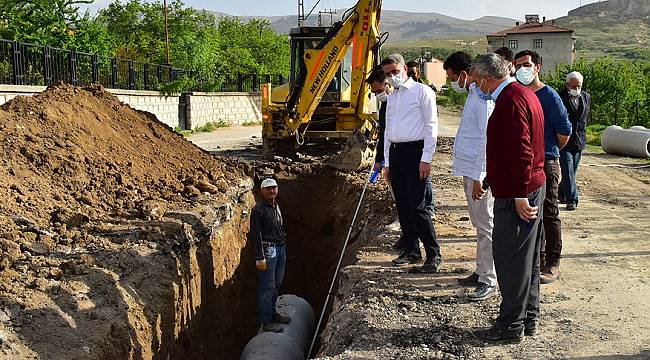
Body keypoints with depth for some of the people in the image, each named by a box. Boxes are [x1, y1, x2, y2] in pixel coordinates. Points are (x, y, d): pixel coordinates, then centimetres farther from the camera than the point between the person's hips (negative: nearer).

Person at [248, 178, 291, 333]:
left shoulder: (276, 207, 14)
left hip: (281, 248, 9)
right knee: (267, 287, -6)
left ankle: (272, 313, 28)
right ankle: (266, 321, -1)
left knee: (276, 284, 16)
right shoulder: (258, 209, -13)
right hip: (267, 249, -9)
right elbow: (256, 236, -16)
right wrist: (260, 258, -19)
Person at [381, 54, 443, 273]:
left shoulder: (422, 91, -2)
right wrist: (387, 162, 17)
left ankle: (433, 254, -3)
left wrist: (426, 158, -14)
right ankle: (411, 250, 19)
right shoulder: (391, 98, 20)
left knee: (417, 206, -11)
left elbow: (431, 126, -7)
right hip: (395, 152, 7)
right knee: (402, 205, 9)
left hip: (415, 150, -7)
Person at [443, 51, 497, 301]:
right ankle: (481, 271, 27)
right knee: (479, 223, 17)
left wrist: (478, 178, -22)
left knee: (485, 225, -4)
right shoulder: (474, 94, 14)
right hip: (470, 170, 10)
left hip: (479, 173, -10)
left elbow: (487, 140, -21)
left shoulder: (483, 99, -17)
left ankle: (489, 281, 2)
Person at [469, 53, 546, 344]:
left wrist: (520, 196, -24)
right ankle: (529, 318, 27)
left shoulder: (510, 100, -18)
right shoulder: (524, 94, 15)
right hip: (533, 187, 11)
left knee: (510, 258, -3)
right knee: (527, 256, 17)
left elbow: (521, 151, -25)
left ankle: (511, 326, 6)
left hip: (515, 193, -11)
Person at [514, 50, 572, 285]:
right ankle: (537, 258, 25)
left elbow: (564, 130, -9)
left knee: (549, 214, 1)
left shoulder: (548, 95, -10)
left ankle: (553, 265, 10)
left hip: (545, 162, -6)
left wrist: (551, 151, 4)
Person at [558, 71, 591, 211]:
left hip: (579, 140, 6)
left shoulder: (586, 97, 9)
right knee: (568, 171, -9)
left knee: (572, 171, 13)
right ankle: (572, 199, -7)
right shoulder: (559, 97, -11)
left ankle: (561, 193, 30)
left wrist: (581, 130, 16)